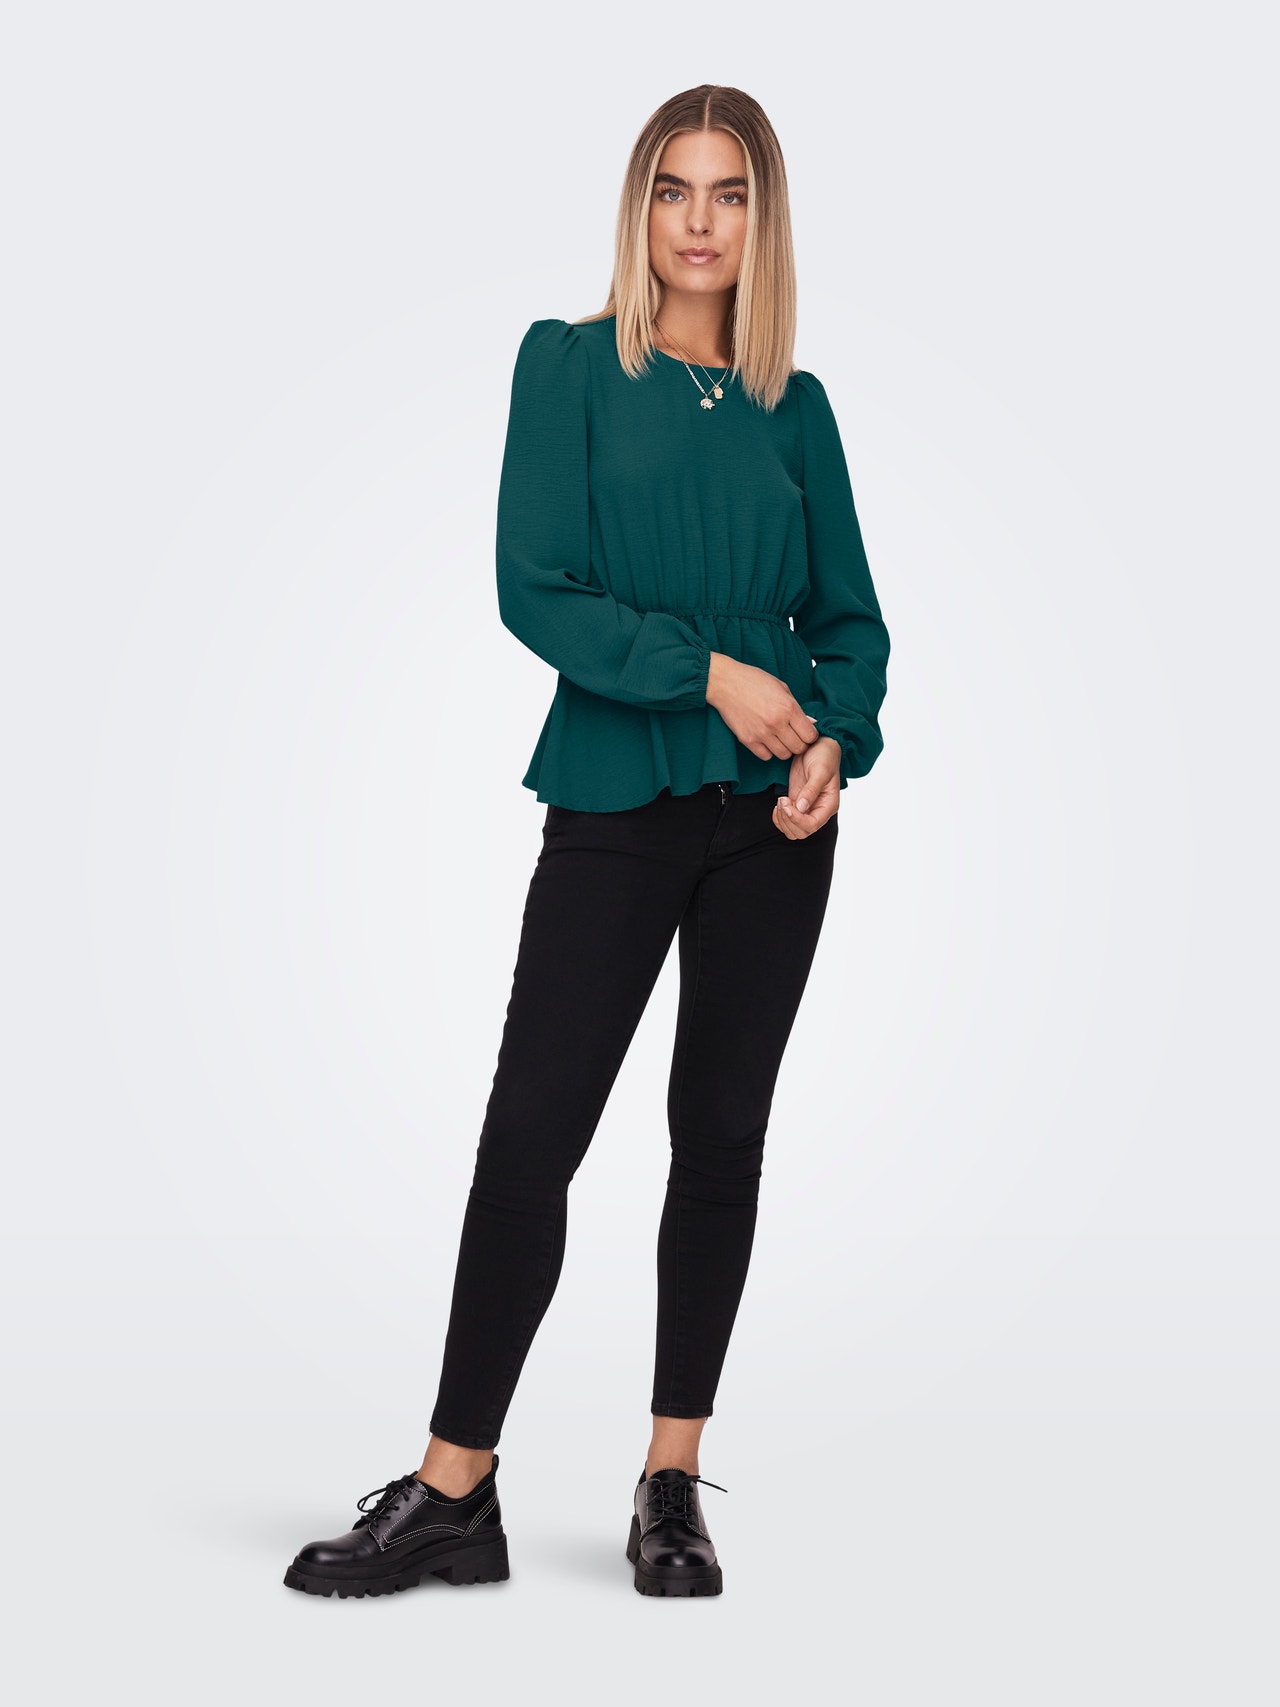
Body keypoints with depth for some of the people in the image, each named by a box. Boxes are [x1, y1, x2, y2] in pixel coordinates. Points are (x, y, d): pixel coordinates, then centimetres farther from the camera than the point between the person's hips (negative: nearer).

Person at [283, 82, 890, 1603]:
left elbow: (849, 615, 12)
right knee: (530, 1133, -4)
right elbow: (535, 587, -6)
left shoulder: (795, 406, 10)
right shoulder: (570, 365, 4)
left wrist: (836, 737, -8)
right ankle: (451, 1496, 5)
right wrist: (709, 671, -15)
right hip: (618, 806, -2)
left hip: (773, 816, 3)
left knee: (721, 1133, 6)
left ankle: (671, 1490, 17)